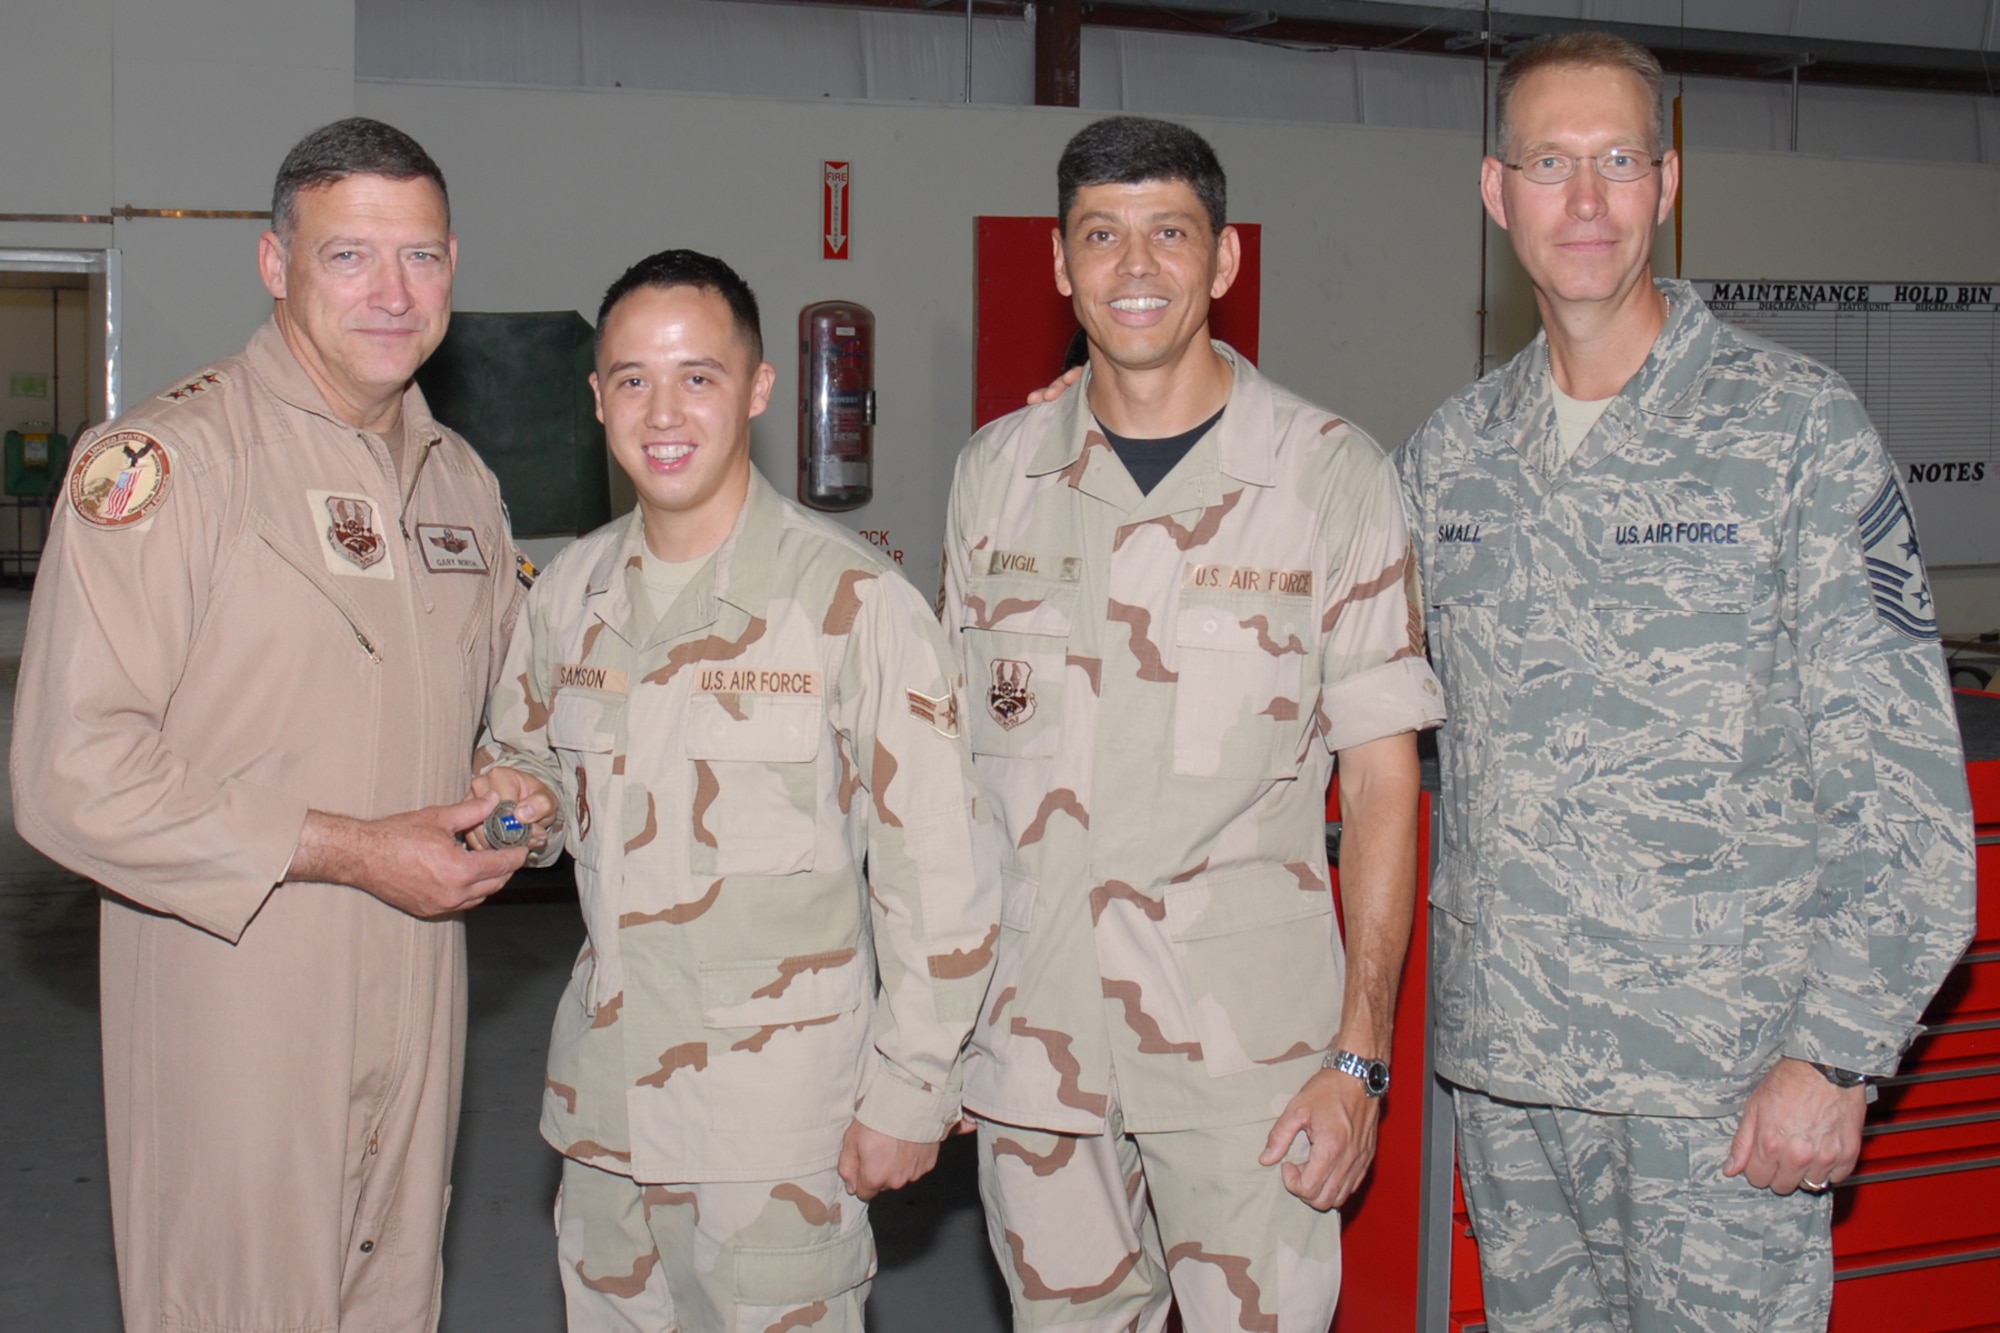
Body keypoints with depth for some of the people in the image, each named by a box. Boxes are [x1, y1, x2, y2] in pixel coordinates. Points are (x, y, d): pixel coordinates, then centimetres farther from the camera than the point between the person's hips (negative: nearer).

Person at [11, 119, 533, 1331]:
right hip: (234, 1004, -6)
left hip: (417, 999, 6)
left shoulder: (462, 482, 11)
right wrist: (346, 851, -18)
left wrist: (509, 813, 3)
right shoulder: (162, 461, -12)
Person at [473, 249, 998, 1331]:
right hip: (604, 1099, 5)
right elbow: (526, 745, 24)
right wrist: (520, 793, 1)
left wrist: (909, 1092, -9)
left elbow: (937, 870, -10)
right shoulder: (572, 591, 5)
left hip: (782, 1119, -5)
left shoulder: (852, 601, -12)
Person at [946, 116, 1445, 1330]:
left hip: (1247, 1044, -3)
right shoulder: (997, 470, 6)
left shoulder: (1334, 475, -3)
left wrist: (1360, 1055, -8)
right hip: (1030, 1033, 3)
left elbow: (1382, 779, -3)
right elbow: (956, 748, 11)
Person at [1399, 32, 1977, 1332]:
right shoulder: (1450, 453, 8)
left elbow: (1903, 777, -7)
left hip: (1728, 1076, -4)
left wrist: (1834, 1052, -13)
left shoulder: (1796, 423, -5)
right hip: (1507, 1063, 4)